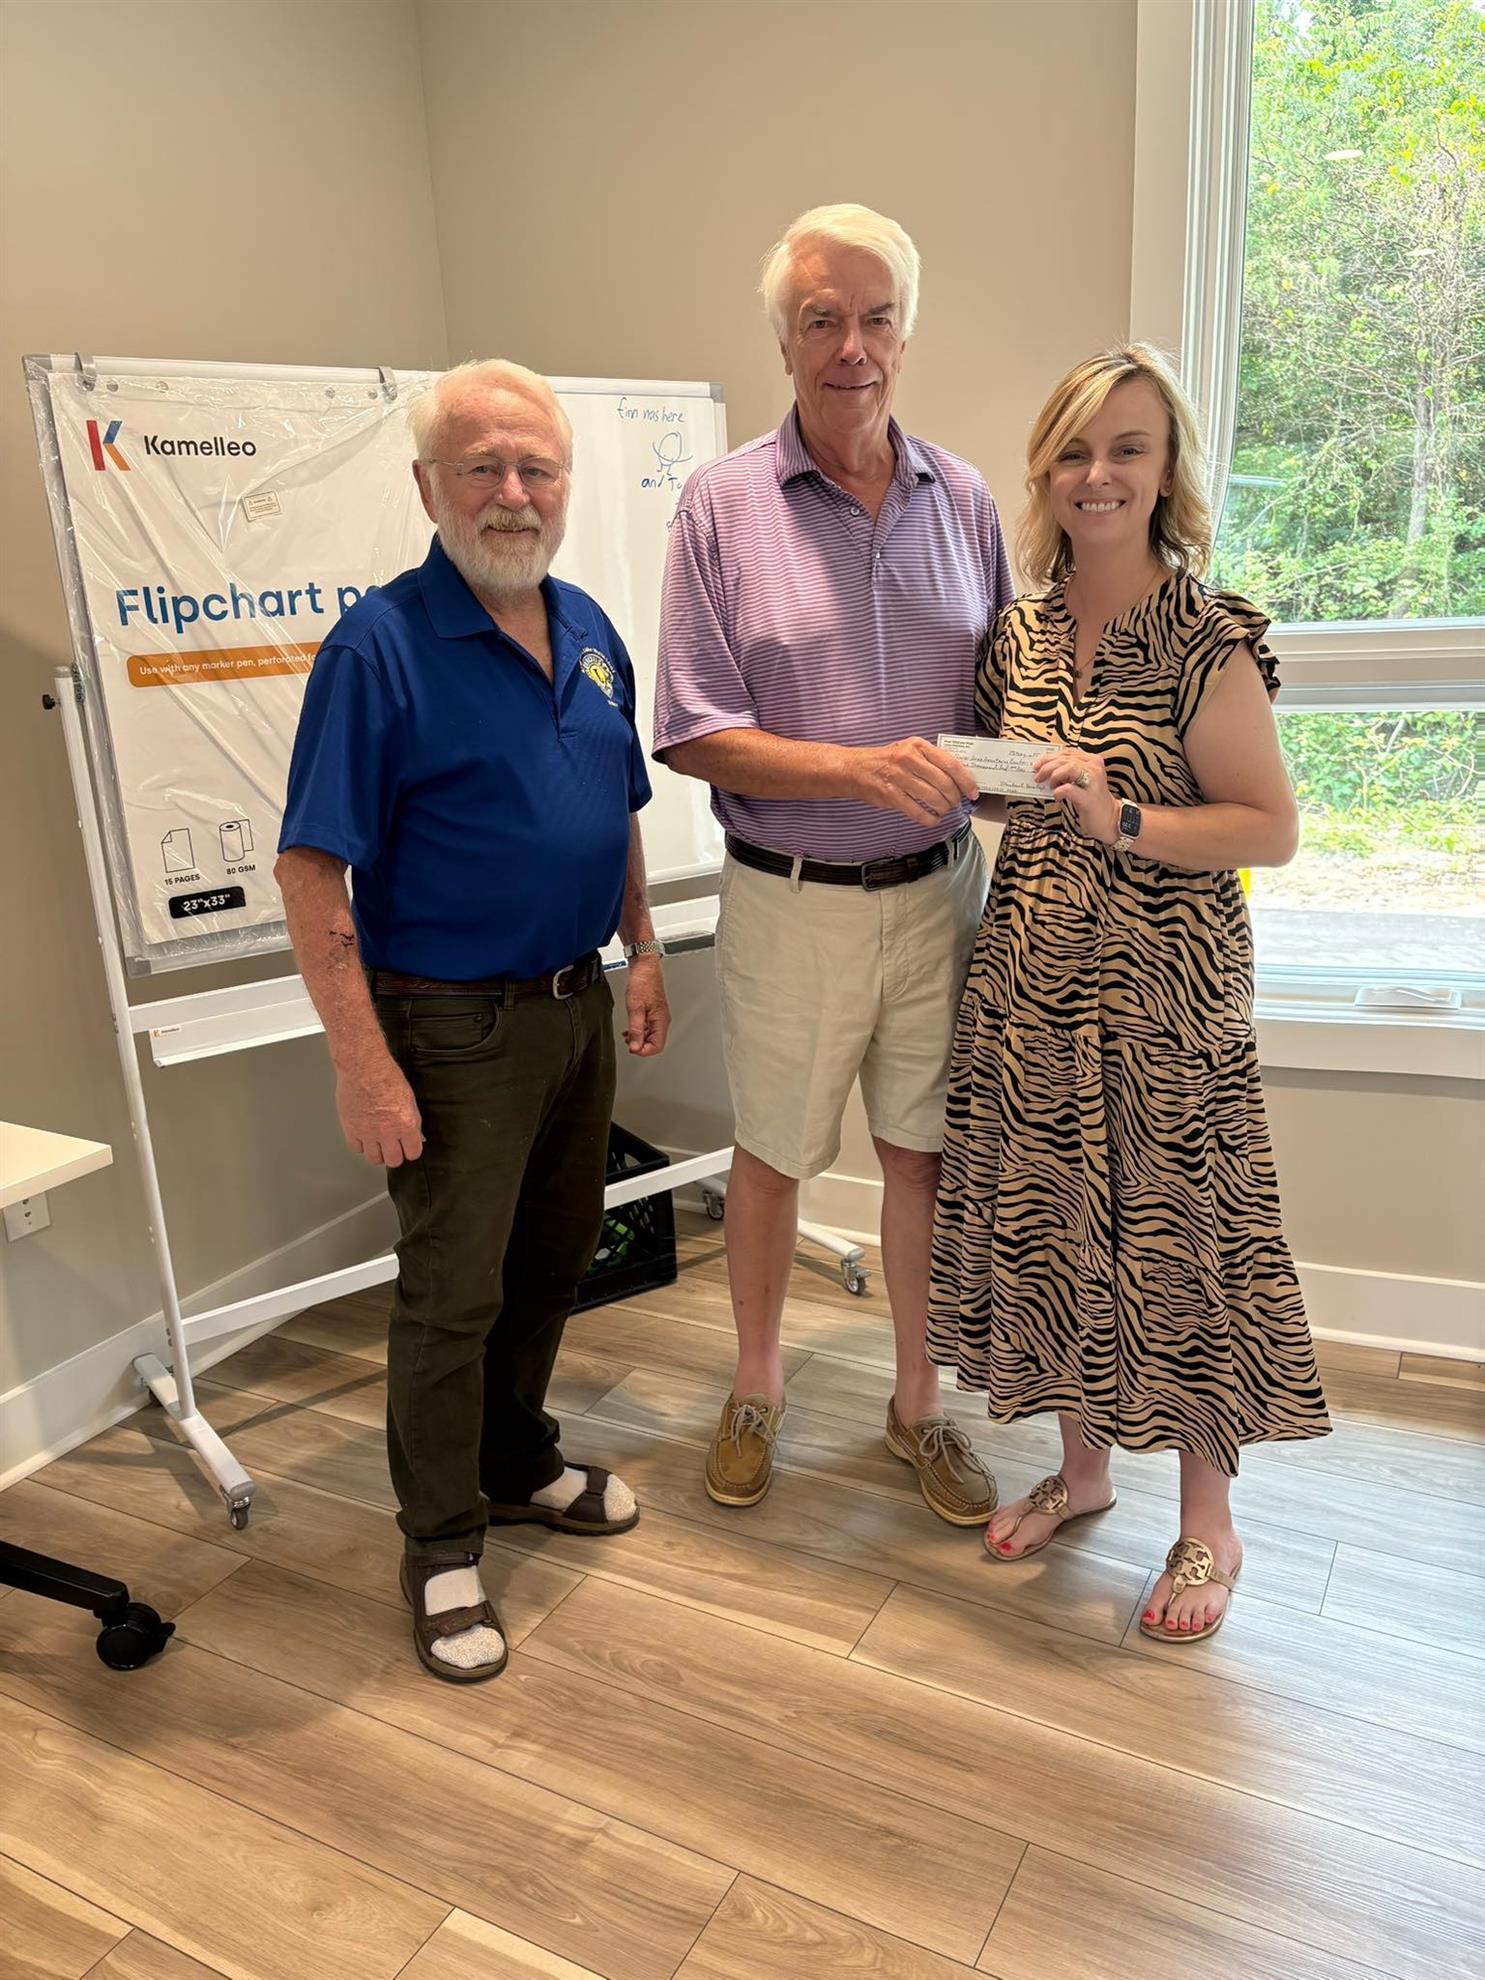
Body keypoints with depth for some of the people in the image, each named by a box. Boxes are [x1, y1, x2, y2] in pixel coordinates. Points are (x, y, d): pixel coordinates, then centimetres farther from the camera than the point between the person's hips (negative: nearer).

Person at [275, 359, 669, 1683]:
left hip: (577, 1002, 7)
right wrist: (363, 1062, -21)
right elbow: (312, 869, -19)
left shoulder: (589, 629, 6)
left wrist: (642, 952, 14)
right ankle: (443, 1549, 25)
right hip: (454, 1024, -7)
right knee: (454, 1291, 5)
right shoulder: (381, 646, -16)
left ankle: (519, 1463, 42)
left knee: (553, 1261, 19)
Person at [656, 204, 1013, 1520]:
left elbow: (1003, 700, 11)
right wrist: (860, 771, -21)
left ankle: (918, 1402, 33)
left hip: (937, 890, 3)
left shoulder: (963, 501, 5)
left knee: (925, 1152, 12)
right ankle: (756, 1387, 36)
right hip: (789, 902, -2)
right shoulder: (724, 503, -5)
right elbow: (694, 734, -10)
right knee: (774, 1153, 13)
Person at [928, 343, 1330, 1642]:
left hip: (1166, 981, -6)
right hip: (1033, 974, 6)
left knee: (1170, 1233, 3)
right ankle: (1085, 1467, 36)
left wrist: (1124, 821, -23)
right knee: (1048, 1221, 14)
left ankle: (1209, 1524, 25)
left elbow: (1272, 829, -11)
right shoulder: (1023, 630, 7)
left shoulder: (1209, 640, -10)